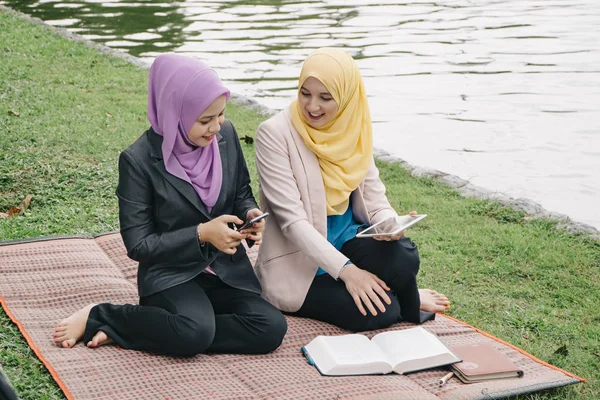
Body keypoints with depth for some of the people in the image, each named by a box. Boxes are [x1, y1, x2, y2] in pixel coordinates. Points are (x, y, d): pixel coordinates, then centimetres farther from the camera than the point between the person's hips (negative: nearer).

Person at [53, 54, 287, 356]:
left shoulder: (226, 135, -1)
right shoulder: (139, 160, -15)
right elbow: (138, 245, -11)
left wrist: (250, 214, -9)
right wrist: (201, 234, -21)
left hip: (228, 267, 6)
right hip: (170, 273, -6)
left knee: (271, 328, -22)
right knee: (196, 333, -36)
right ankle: (100, 317, -10)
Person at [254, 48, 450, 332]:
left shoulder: (354, 130, 1)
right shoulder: (274, 133, -16)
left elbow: (373, 196, 3)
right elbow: (291, 219, -21)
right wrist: (345, 269, -30)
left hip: (346, 238, 5)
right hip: (299, 259, -5)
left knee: (403, 258, -26)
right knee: (375, 311, -25)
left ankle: (408, 303, 6)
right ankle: (398, 303, 9)